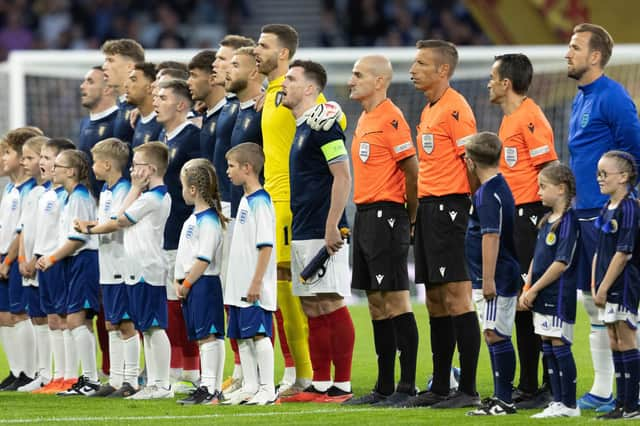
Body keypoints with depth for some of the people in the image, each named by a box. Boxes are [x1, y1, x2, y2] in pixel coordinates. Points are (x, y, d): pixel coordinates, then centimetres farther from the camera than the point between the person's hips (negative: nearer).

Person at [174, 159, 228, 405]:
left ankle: (210, 389, -11)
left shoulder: (208, 221, -14)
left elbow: (203, 259, -19)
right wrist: (179, 281, 11)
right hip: (191, 286, 10)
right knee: (202, 337, 11)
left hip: (204, 283, -10)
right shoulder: (194, 218, 17)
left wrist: (186, 284, -15)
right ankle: (208, 387, 14)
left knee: (207, 335, -10)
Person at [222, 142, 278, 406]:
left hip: (254, 289, -10)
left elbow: (266, 245, -19)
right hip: (239, 286, 10)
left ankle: (267, 390, -6)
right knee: (242, 337, 10)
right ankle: (250, 389, 15)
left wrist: (257, 282, -21)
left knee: (259, 334, -8)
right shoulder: (245, 200, 16)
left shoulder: (260, 202, -13)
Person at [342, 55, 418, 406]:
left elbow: (413, 171, -13)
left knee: (395, 300, -9)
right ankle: (384, 387, 14)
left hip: (385, 216, -10)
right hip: (364, 216, 10)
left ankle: (407, 387, -7)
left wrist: (408, 218, -5)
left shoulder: (391, 119, -12)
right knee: (376, 304, 10)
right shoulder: (365, 120, 16)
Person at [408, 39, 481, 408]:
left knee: (456, 297, -9)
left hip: (448, 207, -10)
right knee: (436, 300, 11)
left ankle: (469, 390, -8)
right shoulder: (429, 111, 18)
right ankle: (440, 388, 16)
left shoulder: (455, 108, -12)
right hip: (428, 208, 10)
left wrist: (472, 207, -10)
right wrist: (419, 207, 16)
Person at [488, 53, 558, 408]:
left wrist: (544, 217, -19)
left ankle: (552, 388, -6)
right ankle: (527, 386, 16)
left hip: (530, 215, -10)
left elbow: (549, 170, -17)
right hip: (512, 217, 10)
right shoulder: (509, 120, 17)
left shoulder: (531, 118, -12)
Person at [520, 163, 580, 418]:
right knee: (548, 348, 9)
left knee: (560, 346, -6)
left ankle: (569, 404, -2)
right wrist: (527, 288, 8)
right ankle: (558, 402, 14)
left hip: (559, 294, -9)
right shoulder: (547, 221, 14)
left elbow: (562, 262, -18)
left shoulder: (568, 220, -14)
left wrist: (535, 289, -15)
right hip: (541, 297, 9)